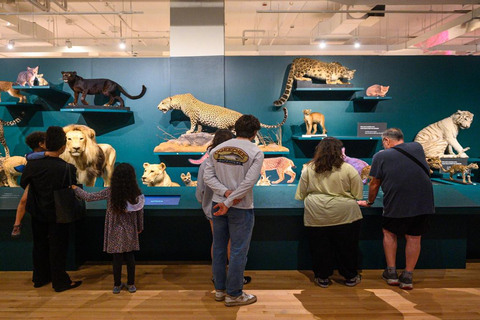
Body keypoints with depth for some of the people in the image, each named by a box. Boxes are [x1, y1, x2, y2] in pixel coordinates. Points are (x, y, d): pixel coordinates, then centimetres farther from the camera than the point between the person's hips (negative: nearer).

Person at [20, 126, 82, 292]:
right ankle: (60, 282, 22)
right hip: (58, 214, -4)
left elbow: (23, 183, 1)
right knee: (58, 248, 10)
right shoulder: (68, 168, -27)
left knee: (39, 245, 21)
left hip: (38, 213, 4)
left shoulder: (33, 164, -15)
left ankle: (39, 278, 37)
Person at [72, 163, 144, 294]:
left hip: (115, 232, -1)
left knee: (117, 258, 10)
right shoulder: (136, 193, -11)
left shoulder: (110, 192, -15)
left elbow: (89, 197, -8)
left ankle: (117, 285, 24)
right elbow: (140, 213, -1)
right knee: (130, 257, 13)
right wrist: (140, 227, 15)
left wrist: (74, 188, 8)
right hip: (130, 232, 1)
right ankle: (131, 285, 23)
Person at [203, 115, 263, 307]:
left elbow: (208, 176, -4)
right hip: (241, 208, -5)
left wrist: (225, 192, -11)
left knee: (218, 248, 16)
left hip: (218, 204, 5)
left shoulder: (217, 149, 4)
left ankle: (219, 289, 29)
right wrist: (229, 202, -16)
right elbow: (248, 182, -19)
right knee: (238, 252, 6)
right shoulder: (255, 152, -10)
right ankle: (233, 294, 17)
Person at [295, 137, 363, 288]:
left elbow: (301, 194, 6)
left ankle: (322, 278, 24)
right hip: (345, 215, -1)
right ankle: (351, 277, 28)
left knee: (319, 248, 13)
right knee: (347, 247, 14)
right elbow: (358, 194, 0)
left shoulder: (308, 169, -1)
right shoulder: (348, 169, -6)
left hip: (316, 217, 1)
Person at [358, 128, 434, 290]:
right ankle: (407, 277, 20)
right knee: (414, 238, 13)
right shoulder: (417, 147, 11)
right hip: (423, 202, 3)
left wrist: (369, 202, 19)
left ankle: (391, 273, 21)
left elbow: (374, 184, 4)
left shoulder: (381, 156, -1)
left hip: (396, 203, -3)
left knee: (389, 234, 18)